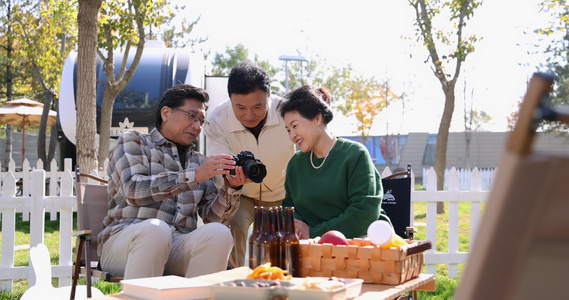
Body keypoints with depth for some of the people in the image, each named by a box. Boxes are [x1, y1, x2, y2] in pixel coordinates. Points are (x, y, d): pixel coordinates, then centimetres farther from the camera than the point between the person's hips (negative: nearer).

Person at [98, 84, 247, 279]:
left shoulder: (199, 161, 25)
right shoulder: (133, 142, 12)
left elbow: (212, 215, 14)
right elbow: (134, 190, -8)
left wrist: (232, 188, -6)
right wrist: (194, 176, -14)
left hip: (180, 245, 4)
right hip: (124, 239, -3)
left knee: (218, 233, -27)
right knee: (155, 228, -37)